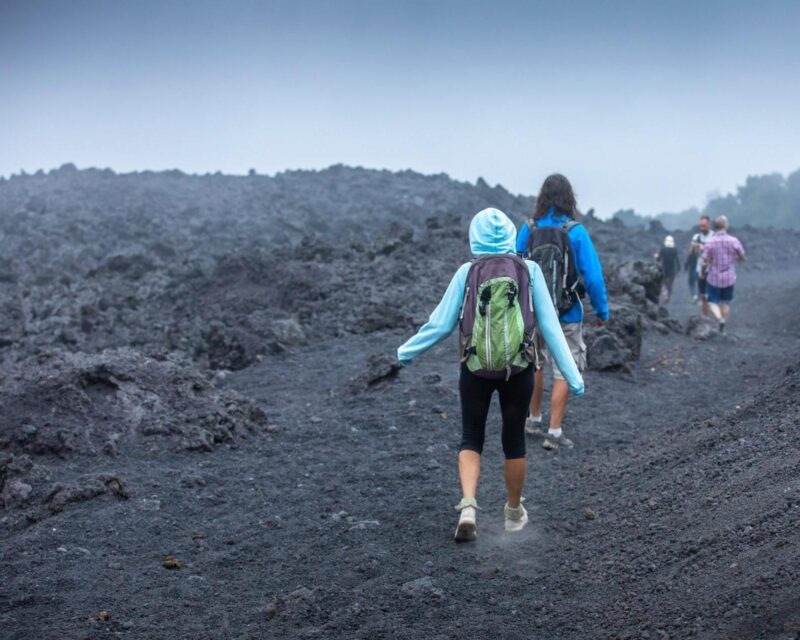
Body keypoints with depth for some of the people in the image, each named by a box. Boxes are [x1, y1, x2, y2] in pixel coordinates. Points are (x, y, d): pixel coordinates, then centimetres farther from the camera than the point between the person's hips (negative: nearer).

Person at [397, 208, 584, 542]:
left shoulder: (466, 272, -5)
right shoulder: (530, 270, -4)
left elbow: (441, 323, -2)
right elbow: (550, 326, -5)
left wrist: (407, 351, 13)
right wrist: (572, 374, -1)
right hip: (518, 367, 1)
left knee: (471, 437, 12)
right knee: (514, 439, 16)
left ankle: (467, 505, -8)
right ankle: (514, 513, 29)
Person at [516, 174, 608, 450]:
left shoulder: (528, 229, -6)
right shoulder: (576, 232, -12)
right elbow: (592, 275, -12)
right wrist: (602, 310, -1)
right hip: (566, 313, -3)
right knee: (563, 371, 5)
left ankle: (534, 420, 32)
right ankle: (554, 432, 6)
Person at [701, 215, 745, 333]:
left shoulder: (709, 242, -16)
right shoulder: (734, 241, -12)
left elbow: (704, 263, -14)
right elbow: (742, 257, 1)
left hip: (713, 278, -2)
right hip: (729, 278, 2)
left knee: (713, 302, 11)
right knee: (726, 302, 19)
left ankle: (720, 319, -16)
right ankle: (722, 328, 24)